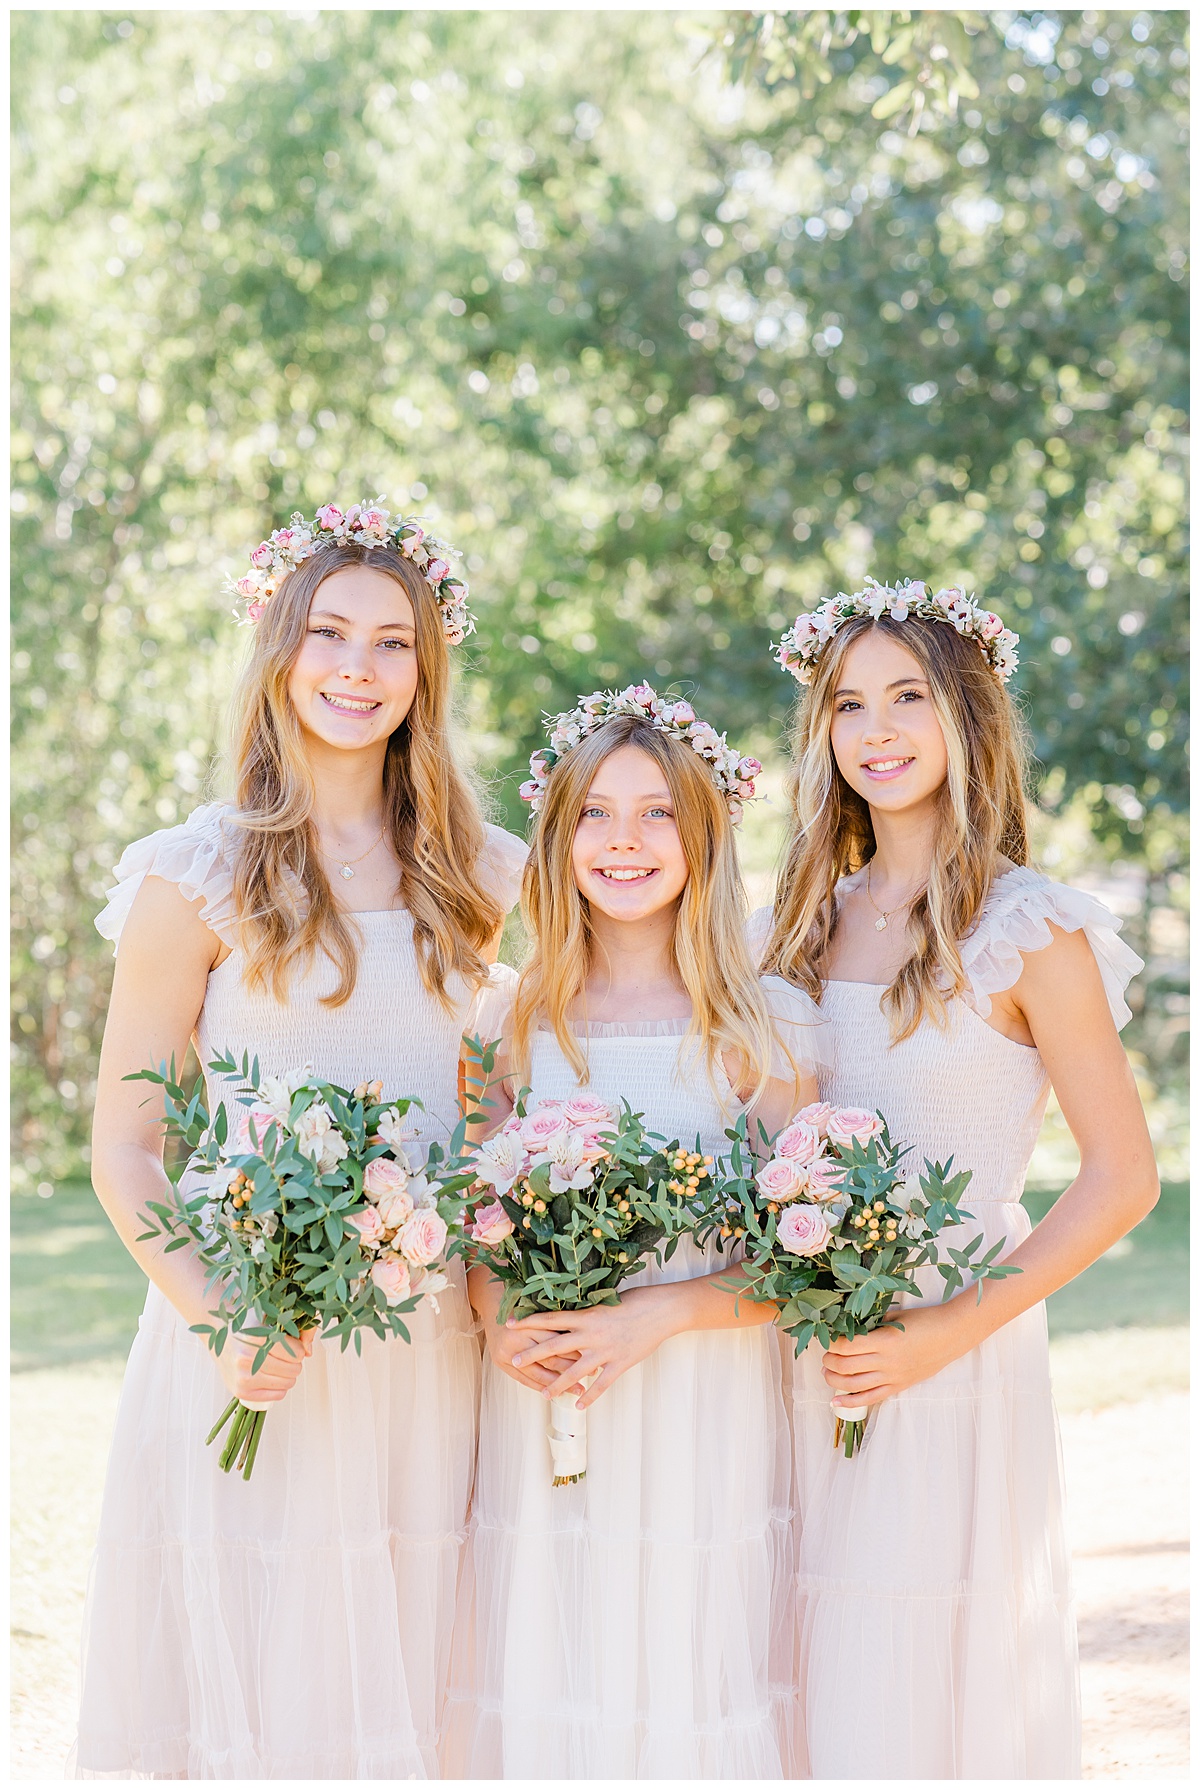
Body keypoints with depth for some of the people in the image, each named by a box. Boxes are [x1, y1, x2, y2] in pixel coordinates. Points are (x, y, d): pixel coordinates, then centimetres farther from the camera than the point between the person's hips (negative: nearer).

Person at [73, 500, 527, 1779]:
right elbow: (123, 1153, -2)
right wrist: (216, 1323, -17)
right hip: (258, 1351, -3)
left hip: (428, 1350, 4)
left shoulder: (473, 874, 10)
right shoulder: (199, 876, -2)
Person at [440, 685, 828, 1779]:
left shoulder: (768, 1026, -1)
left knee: (694, 1684, 1)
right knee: (541, 1680, 4)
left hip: (707, 1411, -2)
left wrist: (657, 1316, -17)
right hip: (541, 1404, 2)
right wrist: (502, 1324, -10)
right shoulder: (513, 1023, 8)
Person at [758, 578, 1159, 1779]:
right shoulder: (807, 919, 10)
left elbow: (1122, 1179, -8)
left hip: (951, 1365, -5)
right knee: (822, 1690, 8)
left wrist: (953, 1330, -15)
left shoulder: (1029, 931, -7)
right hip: (805, 1358, 5)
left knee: (929, 1688, 0)